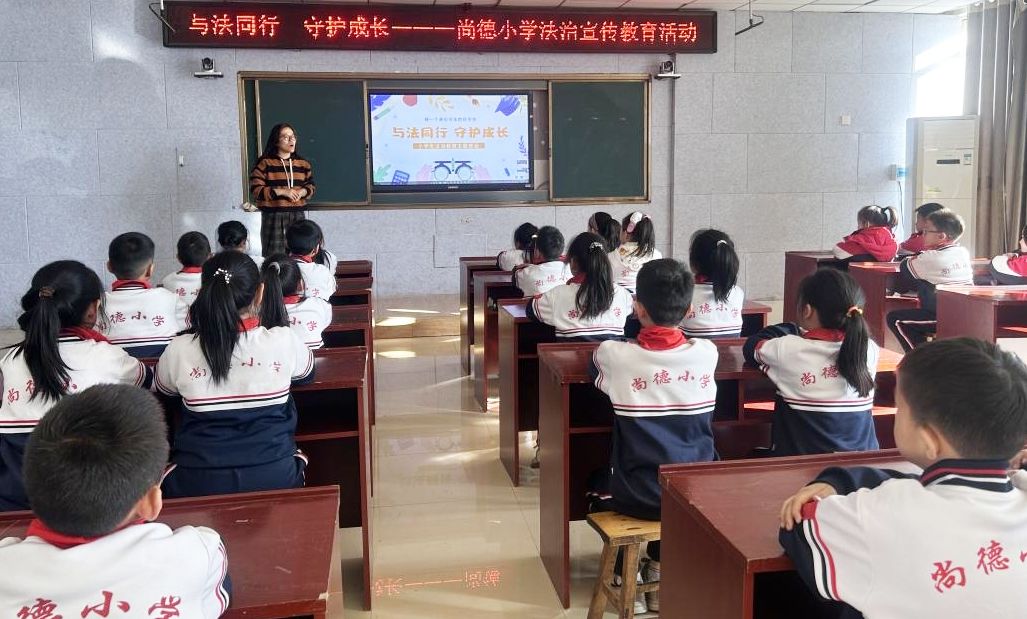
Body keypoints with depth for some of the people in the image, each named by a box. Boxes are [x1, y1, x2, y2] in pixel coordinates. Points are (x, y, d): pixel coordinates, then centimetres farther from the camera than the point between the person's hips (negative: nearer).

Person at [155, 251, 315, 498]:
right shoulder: (282, 341, -12)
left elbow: (161, 388, 14)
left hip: (195, 486, 1)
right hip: (274, 481, 0)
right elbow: (307, 371, 13)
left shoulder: (179, 350, -11)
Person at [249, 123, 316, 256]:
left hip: (297, 215, 4)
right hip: (273, 216, -4)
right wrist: (281, 191, -18)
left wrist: (302, 192, -7)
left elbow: (311, 186, 16)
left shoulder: (303, 163, 10)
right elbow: (255, 190, -9)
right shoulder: (264, 163, -5)